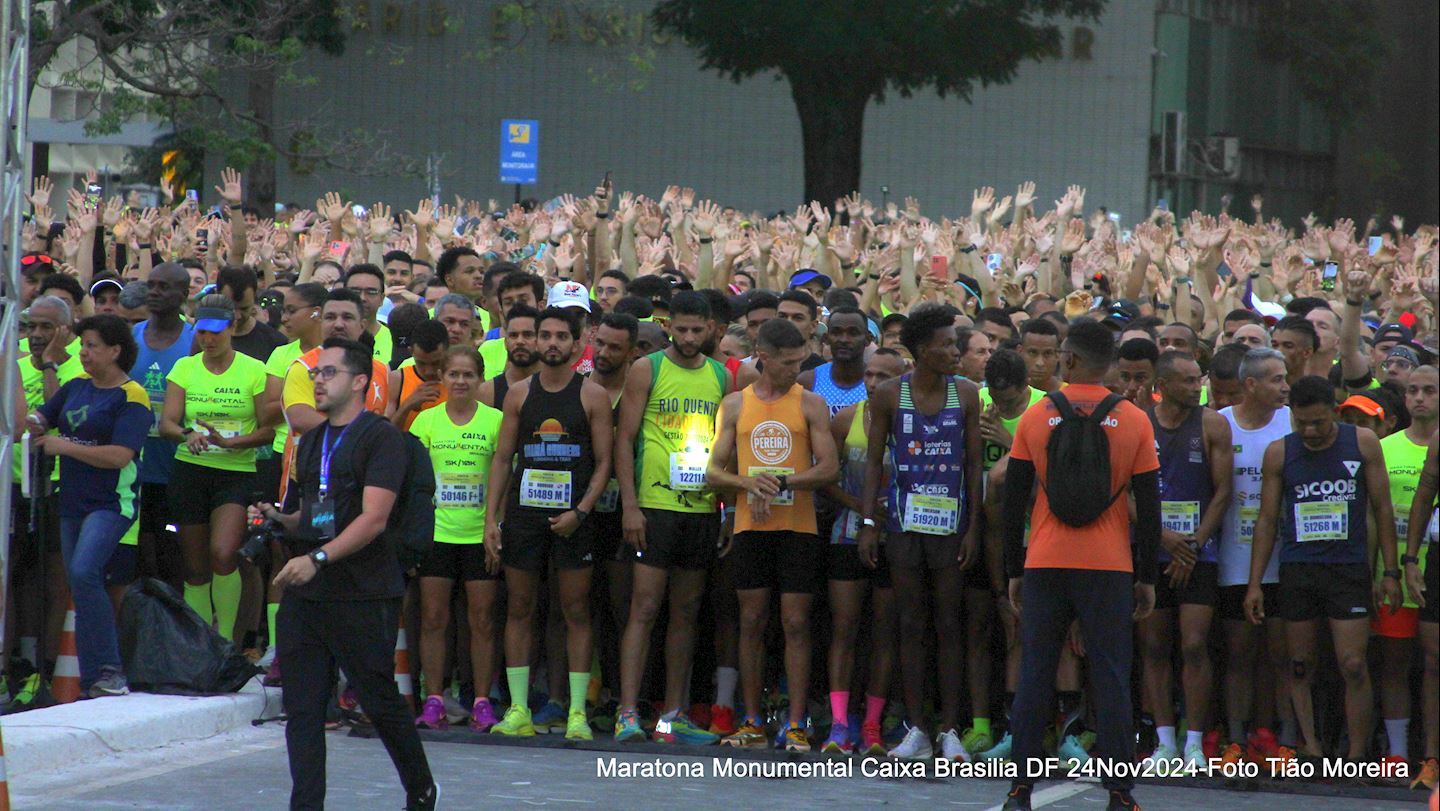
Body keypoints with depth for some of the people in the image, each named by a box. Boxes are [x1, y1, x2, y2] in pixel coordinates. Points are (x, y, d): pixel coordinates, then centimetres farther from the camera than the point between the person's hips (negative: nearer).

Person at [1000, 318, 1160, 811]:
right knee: (1110, 678, 1)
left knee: (1035, 674, 6)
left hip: (1045, 566, 0)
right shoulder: (1133, 422, 0)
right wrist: (1146, 578, 8)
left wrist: (1014, 571, 11)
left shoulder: (1035, 418, 1)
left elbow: (1014, 501, 3)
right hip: (1109, 567, 0)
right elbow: (1149, 507, 1)